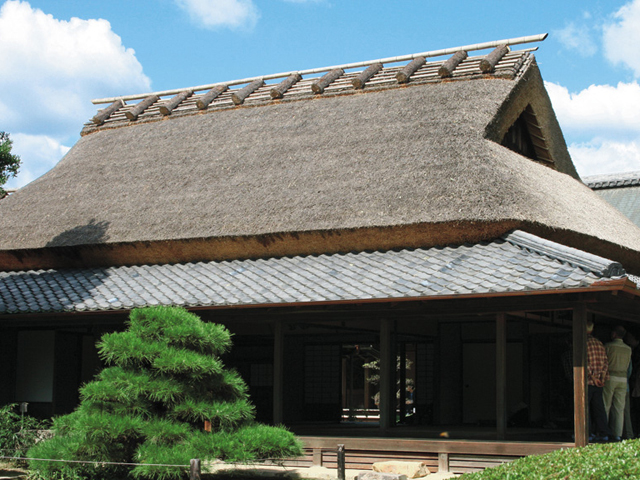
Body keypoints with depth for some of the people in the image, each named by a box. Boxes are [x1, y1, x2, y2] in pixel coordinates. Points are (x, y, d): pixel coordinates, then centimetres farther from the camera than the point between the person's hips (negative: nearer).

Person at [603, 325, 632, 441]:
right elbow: (627, 366, 16)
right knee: (619, 408, 4)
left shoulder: (608, 346, -6)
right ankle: (618, 434, 1)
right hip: (623, 379, 4)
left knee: (605, 406, 0)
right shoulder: (628, 349, 9)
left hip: (609, 378, -4)